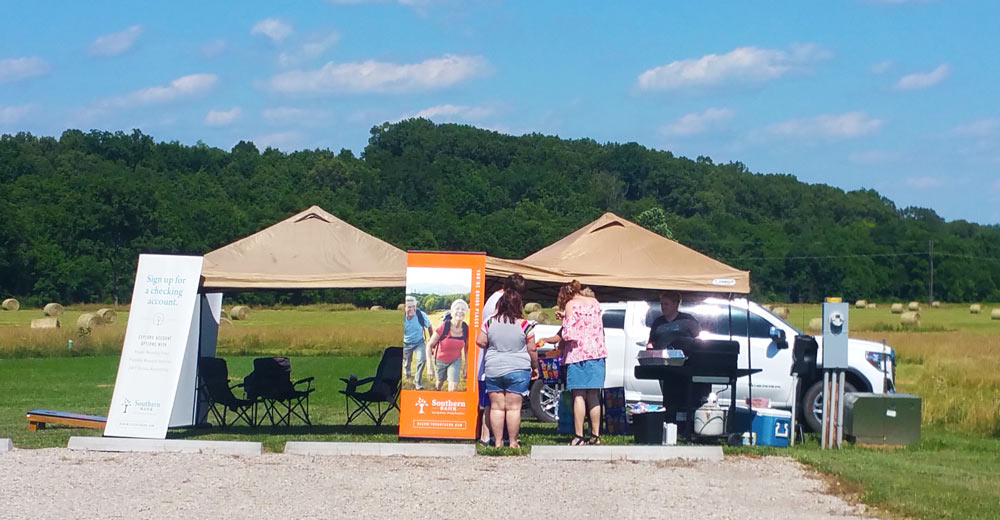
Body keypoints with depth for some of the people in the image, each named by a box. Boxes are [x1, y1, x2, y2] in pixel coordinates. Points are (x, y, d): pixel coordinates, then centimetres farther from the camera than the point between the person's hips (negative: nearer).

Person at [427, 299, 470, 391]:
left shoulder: (466, 329, -20)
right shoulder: (443, 326, -29)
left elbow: (466, 348, -1)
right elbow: (429, 345, -20)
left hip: (455, 360, 1)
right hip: (440, 360, -1)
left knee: (453, 388, -11)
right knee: (440, 381, 23)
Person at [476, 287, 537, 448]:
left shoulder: (490, 323, -2)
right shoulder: (524, 325, -8)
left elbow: (480, 341, 1)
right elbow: (532, 349, -4)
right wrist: (535, 367, 10)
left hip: (493, 369, 2)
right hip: (517, 370, -2)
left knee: (496, 407, 7)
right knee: (514, 407, 1)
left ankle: (498, 441, 7)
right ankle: (513, 442, 2)